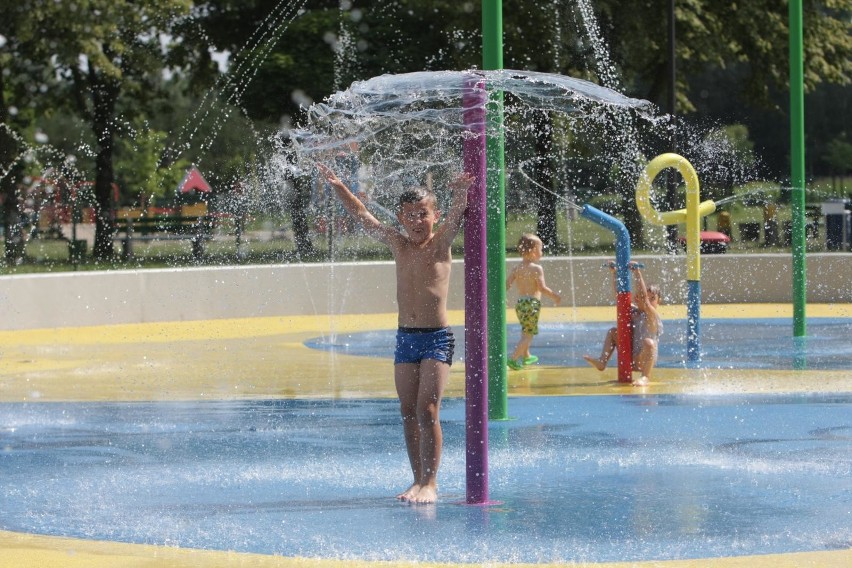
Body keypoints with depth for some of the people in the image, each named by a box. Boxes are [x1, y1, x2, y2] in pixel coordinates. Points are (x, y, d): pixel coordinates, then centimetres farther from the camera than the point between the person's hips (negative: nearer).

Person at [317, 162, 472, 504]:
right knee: (408, 412, 6)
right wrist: (337, 186, 10)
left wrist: (461, 194, -41)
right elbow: (361, 215, 16)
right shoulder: (397, 243, 10)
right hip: (405, 337, 5)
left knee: (427, 409, -13)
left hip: (437, 337, -5)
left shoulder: (441, 242, -2)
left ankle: (429, 483, -12)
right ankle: (419, 480, 12)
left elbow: (456, 216, -21)